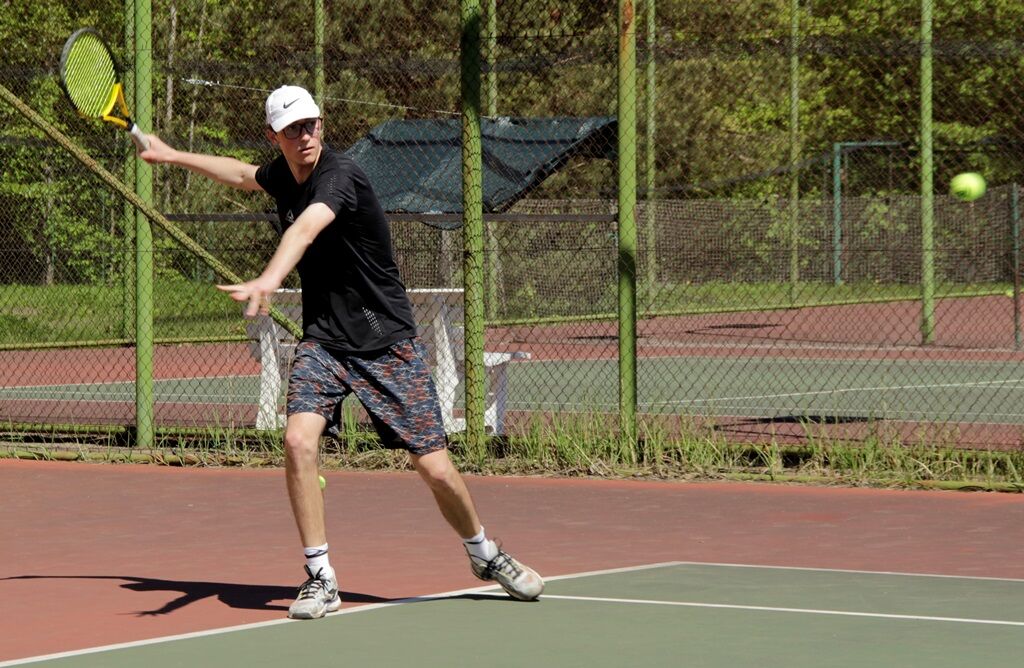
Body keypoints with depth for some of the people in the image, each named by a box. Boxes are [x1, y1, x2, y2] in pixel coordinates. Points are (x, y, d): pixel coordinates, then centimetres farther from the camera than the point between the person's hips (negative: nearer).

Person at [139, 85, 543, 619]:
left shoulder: (339, 175, -22)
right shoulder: (284, 174, 1)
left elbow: (306, 228, -43)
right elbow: (244, 175, 28)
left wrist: (268, 281, -61)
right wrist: (173, 156, 32)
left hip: (387, 342, -5)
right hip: (322, 339, 5)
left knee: (433, 467, -3)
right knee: (299, 441, -19)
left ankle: (485, 555, 26)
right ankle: (320, 579, -9)